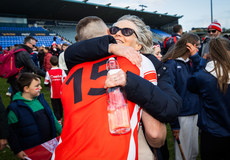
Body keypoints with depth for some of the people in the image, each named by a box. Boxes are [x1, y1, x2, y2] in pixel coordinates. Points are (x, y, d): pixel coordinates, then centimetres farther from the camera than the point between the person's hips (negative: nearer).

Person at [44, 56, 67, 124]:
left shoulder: (48, 72, -11)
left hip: (54, 95, -2)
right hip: (62, 94, 2)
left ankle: (58, 121, 2)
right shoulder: (61, 71, -8)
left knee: (56, 108, 6)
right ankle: (60, 118, 37)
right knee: (61, 106, 21)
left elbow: (46, 84, -8)